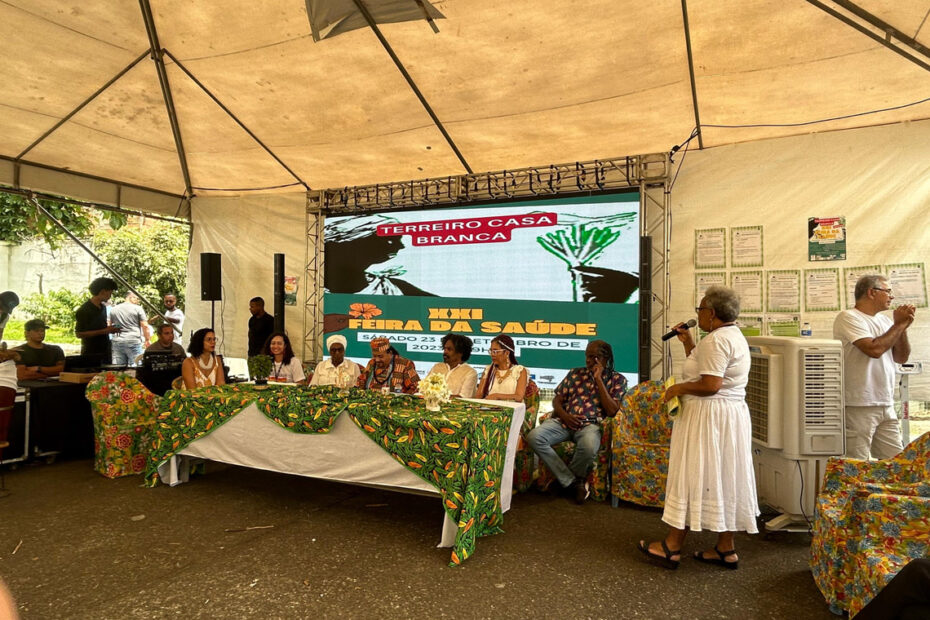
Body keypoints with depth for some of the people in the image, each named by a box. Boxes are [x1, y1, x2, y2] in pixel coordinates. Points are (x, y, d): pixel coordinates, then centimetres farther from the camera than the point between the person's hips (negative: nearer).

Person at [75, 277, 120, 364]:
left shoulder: (103, 307, 11)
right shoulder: (84, 310, -11)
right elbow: (79, 334, -15)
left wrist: (110, 329, 4)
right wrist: (104, 331, -19)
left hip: (105, 353, 7)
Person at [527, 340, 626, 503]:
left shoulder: (617, 379, 10)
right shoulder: (575, 373, 19)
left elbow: (612, 411, -4)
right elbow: (557, 399, 18)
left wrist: (598, 379, -5)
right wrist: (563, 415, -5)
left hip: (591, 424, -3)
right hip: (564, 421, 3)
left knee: (589, 447, -40)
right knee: (534, 437, -26)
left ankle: (567, 478, -4)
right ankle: (573, 483, -12)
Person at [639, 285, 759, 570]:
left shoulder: (716, 339, -18)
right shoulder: (734, 336, 16)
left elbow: (710, 385, -26)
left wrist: (679, 388, -13)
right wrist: (688, 344, 16)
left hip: (709, 417, -11)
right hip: (732, 415, 11)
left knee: (692, 476, -4)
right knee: (724, 480, 13)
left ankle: (672, 547, 5)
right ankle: (726, 549, 21)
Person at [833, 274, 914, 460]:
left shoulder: (884, 320, 15)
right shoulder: (849, 317, -10)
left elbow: (901, 358, 16)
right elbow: (874, 349, -21)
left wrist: (902, 326, 3)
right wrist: (899, 324, -7)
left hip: (886, 406, 8)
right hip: (859, 406, -8)